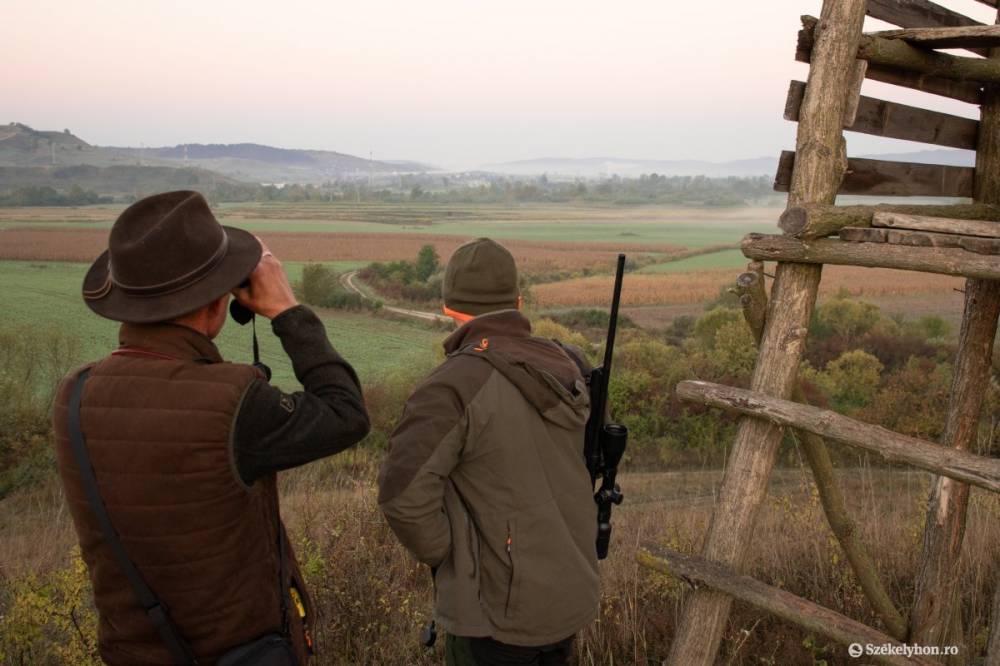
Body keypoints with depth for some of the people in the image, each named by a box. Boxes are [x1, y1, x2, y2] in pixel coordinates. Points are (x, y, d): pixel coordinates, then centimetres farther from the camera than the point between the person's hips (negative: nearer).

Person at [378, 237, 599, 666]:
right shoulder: (564, 367, 0)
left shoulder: (456, 385, -21)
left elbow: (405, 490, -27)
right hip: (571, 596, 7)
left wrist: (447, 557, -11)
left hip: (500, 606, -6)